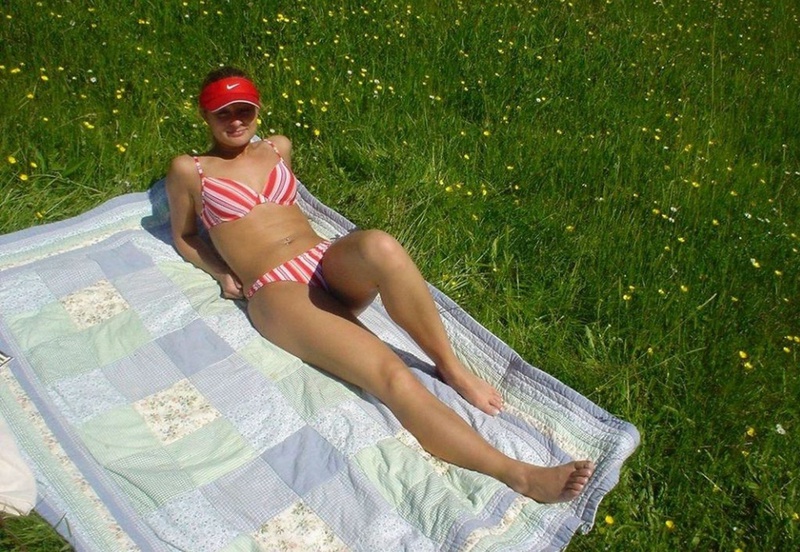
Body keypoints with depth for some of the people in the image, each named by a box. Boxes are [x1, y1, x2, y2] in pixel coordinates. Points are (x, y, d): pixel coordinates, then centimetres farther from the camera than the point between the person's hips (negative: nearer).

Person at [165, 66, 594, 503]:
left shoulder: (277, 148, 23)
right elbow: (182, 236, 21)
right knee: (391, 375, -28)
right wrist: (222, 272, 4)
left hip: (327, 263, 4)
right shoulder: (189, 170, 11)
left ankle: (452, 367, -22)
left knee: (379, 246, -38)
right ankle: (518, 474, -33)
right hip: (277, 291, -4)